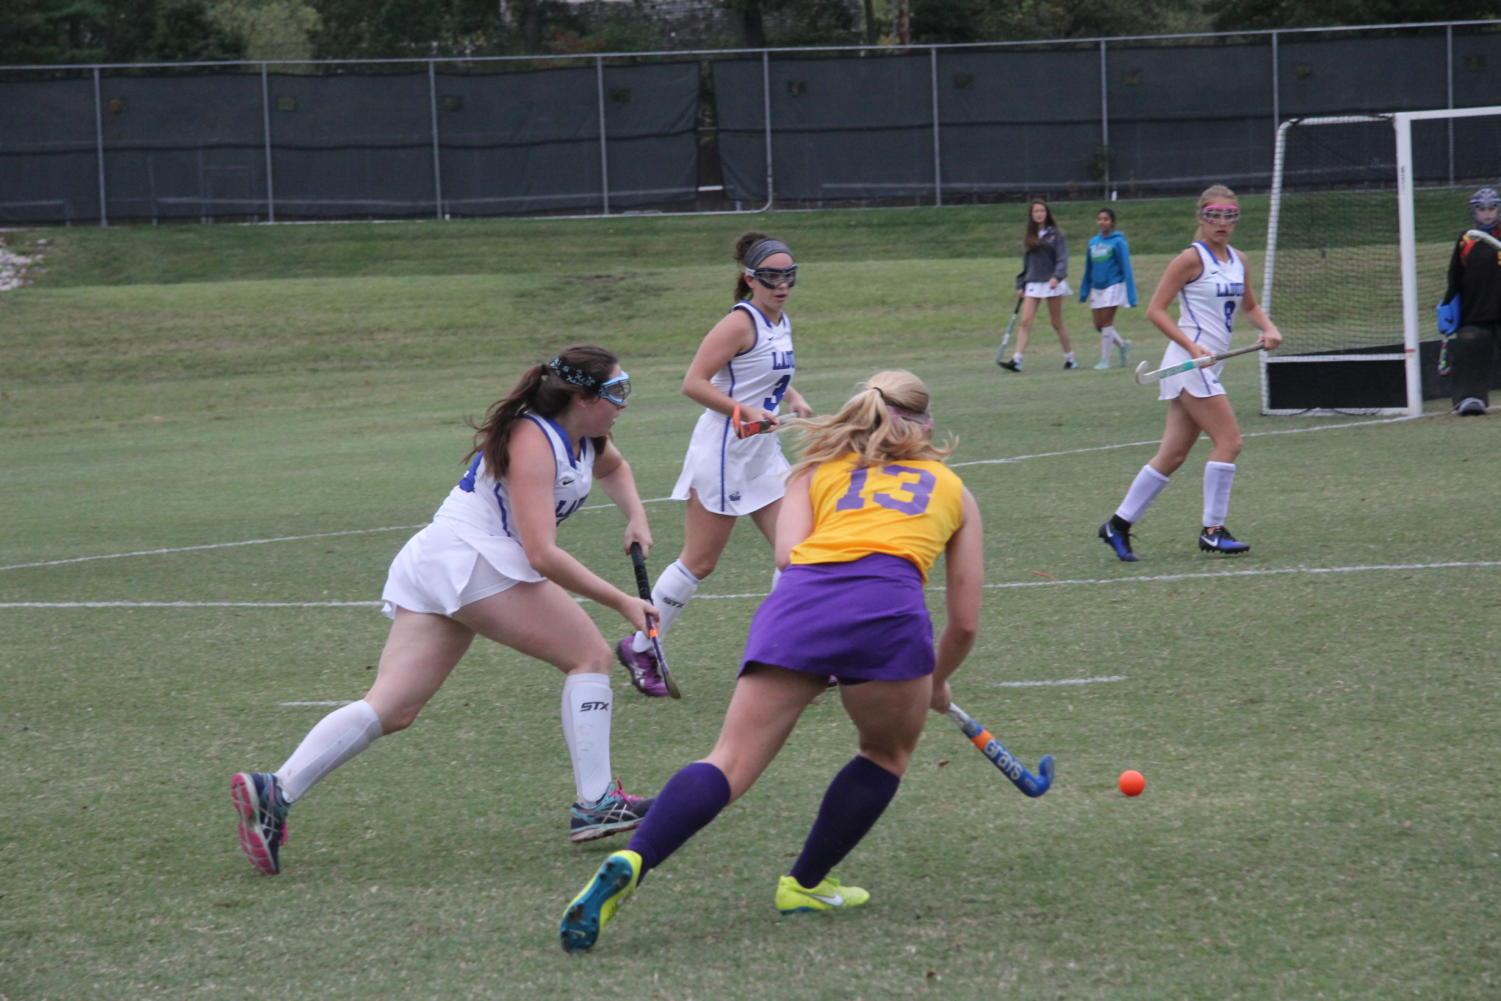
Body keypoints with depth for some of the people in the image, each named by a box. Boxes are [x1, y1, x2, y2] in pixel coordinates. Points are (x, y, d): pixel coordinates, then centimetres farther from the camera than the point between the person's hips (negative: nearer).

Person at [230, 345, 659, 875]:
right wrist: (620, 602, -18)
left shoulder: (586, 441, 16)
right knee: (591, 655, -4)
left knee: (390, 709, -2)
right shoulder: (531, 440, -13)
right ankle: (595, 804, -6)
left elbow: (613, 468, 43)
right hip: (472, 558, -9)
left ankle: (273, 791, -14)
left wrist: (636, 516, 24)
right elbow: (542, 554, -20)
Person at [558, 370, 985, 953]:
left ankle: (631, 862, -27)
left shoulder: (816, 469, 33)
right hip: (889, 606, -1)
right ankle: (805, 885, 25)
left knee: (730, 763, -5)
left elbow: (788, 551, 13)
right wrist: (937, 685, 51)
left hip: (795, 600, 1)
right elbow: (965, 622, 34)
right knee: (887, 753, 27)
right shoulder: (952, 489, 33)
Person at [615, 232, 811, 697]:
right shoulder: (741, 323, -16)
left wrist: (793, 400, 11)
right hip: (723, 453, -8)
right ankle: (639, 647, 14)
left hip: (762, 454, 8)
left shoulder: (781, 323, 10)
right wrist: (745, 412, -27)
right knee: (699, 562, -1)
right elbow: (694, 382, -21)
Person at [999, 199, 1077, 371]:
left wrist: (1056, 276, -26)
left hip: (1052, 283, -4)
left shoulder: (1056, 235, -2)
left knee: (1056, 323, 4)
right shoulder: (1029, 238, 11)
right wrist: (1020, 285, 12)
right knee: (1025, 322, -8)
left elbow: (1062, 259, -10)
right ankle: (1016, 360, -14)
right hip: (1033, 284, 4)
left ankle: (1070, 358, 18)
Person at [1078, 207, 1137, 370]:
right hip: (1097, 288, 6)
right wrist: (1084, 291, 19)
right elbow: (1088, 269, 17)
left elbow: (1126, 269, -9)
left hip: (1114, 286, -6)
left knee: (1106, 322, -6)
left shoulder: (1118, 242, -8)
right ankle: (1122, 344, 29)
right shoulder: (1093, 242, 8)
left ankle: (1104, 361, 2)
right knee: (1099, 325, 5)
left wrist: (1131, 295, -12)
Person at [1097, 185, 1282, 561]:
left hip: (1207, 367, 8)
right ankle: (1212, 531, -5)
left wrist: (1269, 329, 7)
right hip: (1189, 362, -8)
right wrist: (1193, 347, -20)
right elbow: (1155, 310, -11)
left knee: (1173, 455, 7)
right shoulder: (1192, 259, -9)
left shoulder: (1238, 261, 13)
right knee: (1228, 440, -11)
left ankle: (1119, 524, 12)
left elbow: (1250, 306, 29)